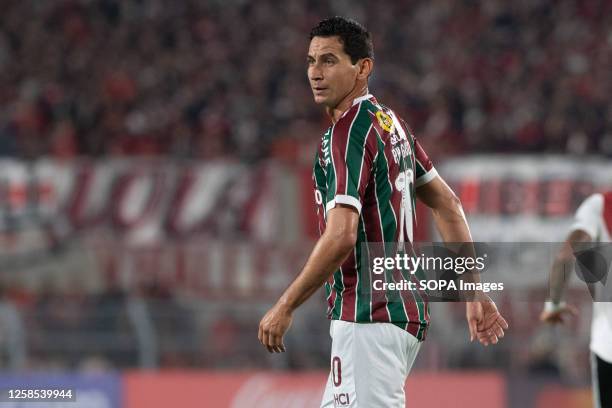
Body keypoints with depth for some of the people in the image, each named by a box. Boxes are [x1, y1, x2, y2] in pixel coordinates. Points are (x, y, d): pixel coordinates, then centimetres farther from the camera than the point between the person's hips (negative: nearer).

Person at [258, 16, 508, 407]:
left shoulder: (347, 134, -14)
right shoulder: (391, 122, 15)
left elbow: (341, 237, -24)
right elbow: (448, 204, 20)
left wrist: (285, 307, -16)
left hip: (369, 317, -10)